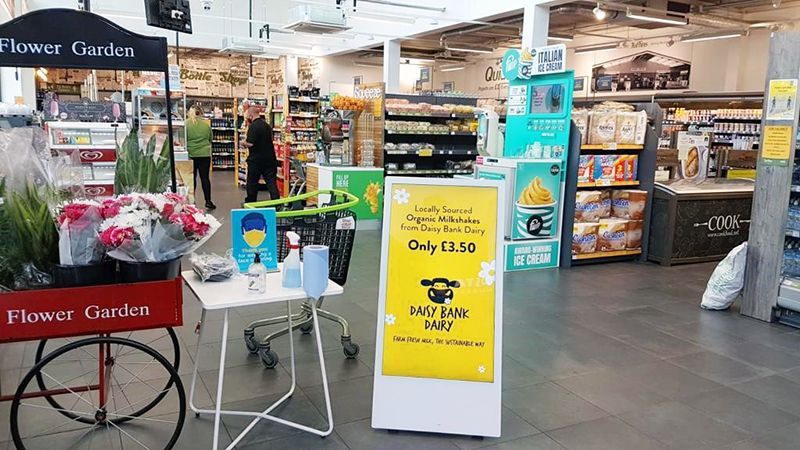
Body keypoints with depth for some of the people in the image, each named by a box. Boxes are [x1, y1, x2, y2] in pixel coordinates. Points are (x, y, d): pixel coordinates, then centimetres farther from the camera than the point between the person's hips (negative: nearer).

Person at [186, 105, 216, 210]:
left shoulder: (187, 123, -9)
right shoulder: (206, 124, -2)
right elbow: (210, 139, 10)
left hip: (191, 154, -1)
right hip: (204, 154, 1)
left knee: (192, 178, 9)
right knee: (205, 177, 6)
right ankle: (208, 202, 6)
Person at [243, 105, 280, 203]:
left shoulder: (253, 126, -16)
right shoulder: (267, 125, 10)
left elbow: (250, 143, -22)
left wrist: (244, 143, -2)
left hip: (256, 159, -6)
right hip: (270, 158, 6)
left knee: (252, 182, 10)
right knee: (271, 181, 3)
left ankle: (250, 203, 21)